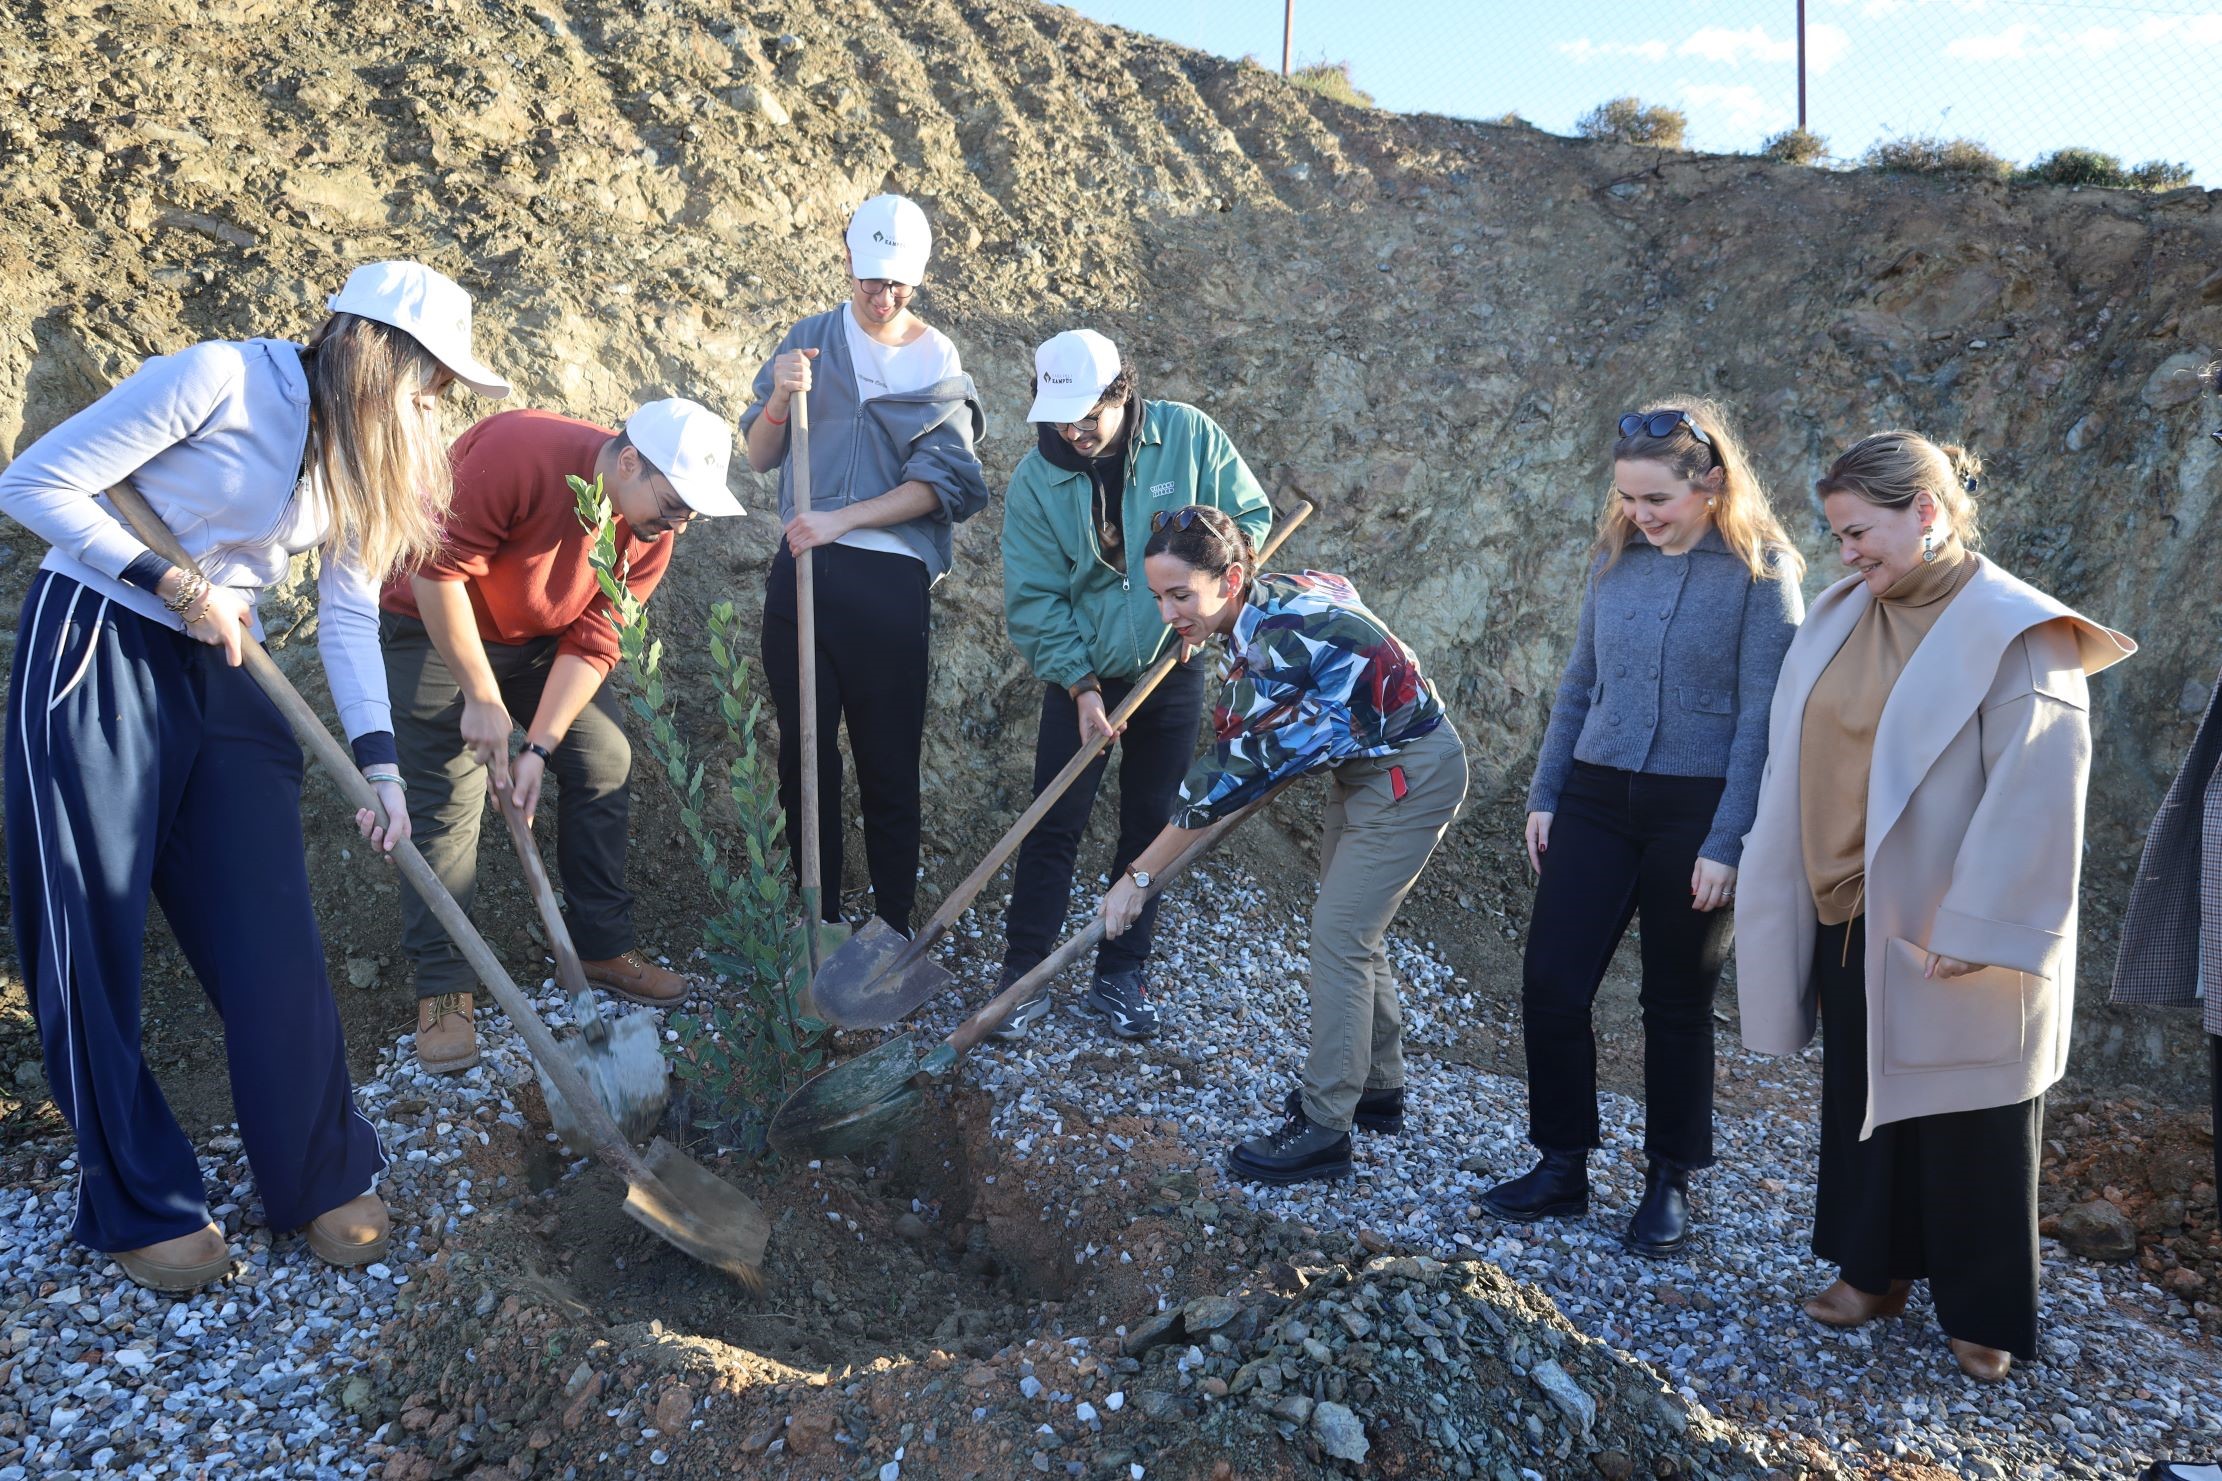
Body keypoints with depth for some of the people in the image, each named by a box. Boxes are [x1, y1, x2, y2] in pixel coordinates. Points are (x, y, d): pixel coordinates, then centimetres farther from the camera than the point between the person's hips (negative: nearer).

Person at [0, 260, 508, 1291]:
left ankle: (322, 1177, 16)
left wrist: (378, 767, -10)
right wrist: (171, 582, -16)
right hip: (93, 654, -5)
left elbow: (348, 618, 0)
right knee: (93, 942, 1)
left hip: (222, 674, 6)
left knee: (271, 938, 2)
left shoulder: (361, 454, 5)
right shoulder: (217, 380, -16)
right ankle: (143, 1206, 16)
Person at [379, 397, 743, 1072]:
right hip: (438, 628, -6)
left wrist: (540, 747, -22)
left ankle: (604, 946, 13)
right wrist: (482, 697, -25)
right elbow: (439, 569, -29)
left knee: (606, 764, -1)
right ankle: (441, 986, -1)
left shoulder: (652, 529, -14)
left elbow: (591, 643, -14)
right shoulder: (518, 453, -34)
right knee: (449, 800, -11)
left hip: (542, 641, 6)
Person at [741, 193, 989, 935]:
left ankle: (893, 928, 12)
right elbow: (758, 457, 7)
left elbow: (938, 482, -6)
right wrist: (780, 399, -12)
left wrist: (841, 520, -15)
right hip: (804, 568, 2)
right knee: (804, 751, 7)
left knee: (889, 762, 2)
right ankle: (814, 923, 18)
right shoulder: (810, 339, 9)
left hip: (890, 577, -2)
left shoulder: (938, 361, 3)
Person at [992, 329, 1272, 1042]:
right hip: (1083, 674, -1)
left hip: (1173, 670, 1)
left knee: (1148, 826, 9)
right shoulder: (1035, 479, -13)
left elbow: (1250, 516, -1)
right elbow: (1034, 599, -11)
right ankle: (1022, 975, 10)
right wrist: (1080, 686, -17)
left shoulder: (1189, 435, -11)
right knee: (1052, 826, -2)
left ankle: (1119, 978, 21)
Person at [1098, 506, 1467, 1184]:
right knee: (1352, 932, 16)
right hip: (1364, 765, 10)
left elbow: (1226, 775, -28)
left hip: (1409, 776, -10)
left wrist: (1137, 877, -22)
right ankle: (1380, 1087, 31)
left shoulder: (1276, 642, -31)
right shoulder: (1268, 601, -6)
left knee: (1338, 938, -9)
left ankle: (1322, 1130, -2)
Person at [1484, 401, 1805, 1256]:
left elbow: (1760, 717, -11)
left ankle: (1671, 1183, 26)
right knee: (1550, 986, 2)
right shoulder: (1616, 556, 5)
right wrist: (1544, 796, 8)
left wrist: (1727, 844, -15)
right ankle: (1562, 1167, 20)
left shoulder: (1761, 573, -9)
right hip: (1596, 798, 4)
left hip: (1695, 809, -4)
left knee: (1677, 1005, 8)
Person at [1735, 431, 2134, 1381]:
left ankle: (1985, 1312, 26)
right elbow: (1806, 756, 11)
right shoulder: (1841, 617, 4)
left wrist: (1975, 928, -20)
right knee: (1860, 1093, 16)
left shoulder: (2013, 630, -14)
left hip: (1952, 926, -6)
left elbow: (2033, 792, -18)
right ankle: (1875, 1268, 34)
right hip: (1851, 915, 6)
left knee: (1966, 1117, 8)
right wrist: (1801, 891, 10)